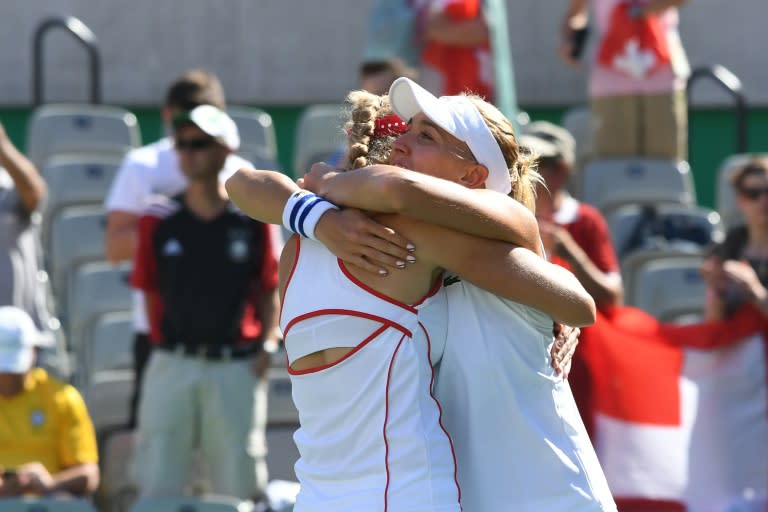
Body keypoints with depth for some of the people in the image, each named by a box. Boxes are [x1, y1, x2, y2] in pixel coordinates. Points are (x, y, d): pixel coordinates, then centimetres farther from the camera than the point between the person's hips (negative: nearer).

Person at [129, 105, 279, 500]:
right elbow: (150, 291, 9)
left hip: (237, 367, -1)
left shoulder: (252, 219, 3)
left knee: (240, 487, 4)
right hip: (173, 363, 1)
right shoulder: (159, 220, 6)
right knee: (155, 486, 0)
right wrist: (160, 342, 0)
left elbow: (269, 292, 7)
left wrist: (268, 345, -5)